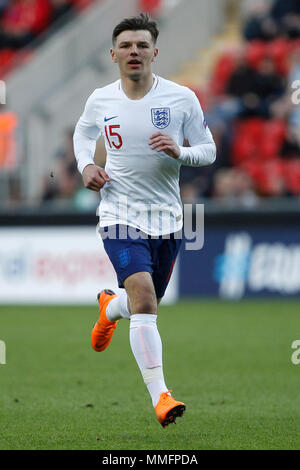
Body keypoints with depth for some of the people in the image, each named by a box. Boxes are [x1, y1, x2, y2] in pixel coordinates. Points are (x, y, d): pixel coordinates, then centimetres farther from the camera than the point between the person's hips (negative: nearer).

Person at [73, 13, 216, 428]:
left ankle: (109, 307, 55)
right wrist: (86, 166, 0)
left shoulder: (182, 98, -5)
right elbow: (82, 134, 20)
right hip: (120, 215, -2)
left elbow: (209, 151, 2)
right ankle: (160, 396, -23)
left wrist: (179, 152, -19)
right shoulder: (100, 101, -1)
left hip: (167, 217, 2)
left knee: (146, 305, 17)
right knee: (143, 299, -22)